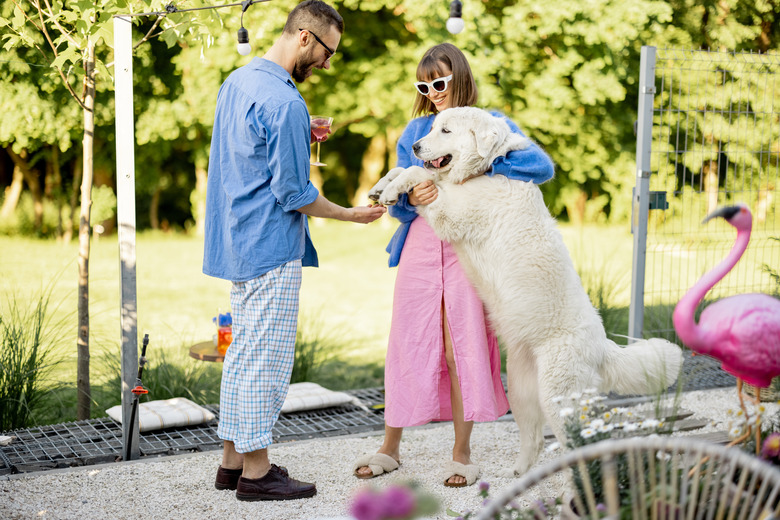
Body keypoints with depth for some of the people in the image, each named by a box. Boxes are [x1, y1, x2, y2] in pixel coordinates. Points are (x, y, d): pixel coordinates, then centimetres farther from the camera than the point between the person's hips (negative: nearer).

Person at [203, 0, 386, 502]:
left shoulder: (237, 81, 11)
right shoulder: (284, 103, -19)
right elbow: (294, 194, -18)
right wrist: (352, 215, -5)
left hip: (236, 243, 10)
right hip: (270, 249, -10)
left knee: (244, 352, 15)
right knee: (265, 357, -2)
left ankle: (234, 458, 23)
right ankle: (256, 472, 6)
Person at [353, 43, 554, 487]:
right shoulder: (415, 132, 14)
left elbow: (543, 166, -9)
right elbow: (398, 202, 12)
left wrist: (484, 172, -17)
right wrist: (410, 197, -11)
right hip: (421, 242, 3)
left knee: (464, 344, -2)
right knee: (409, 341, 3)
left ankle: (462, 454, 9)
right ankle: (391, 447, 15)